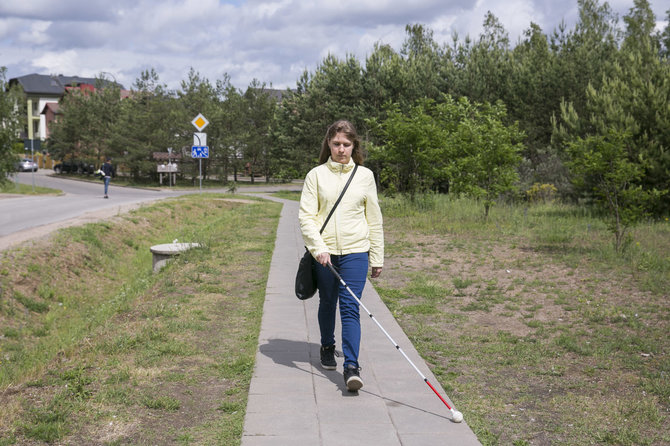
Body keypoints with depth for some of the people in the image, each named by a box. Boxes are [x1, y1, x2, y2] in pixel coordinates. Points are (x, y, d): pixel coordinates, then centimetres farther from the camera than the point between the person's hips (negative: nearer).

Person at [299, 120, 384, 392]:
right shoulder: (316, 175, 2)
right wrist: (318, 247, -16)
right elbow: (306, 216, -3)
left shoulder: (365, 175, 6)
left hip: (355, 250, -1)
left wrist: (377, 258, 9)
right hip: (323, 252, 1)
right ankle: (327, 348, 39)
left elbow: (374, 219, 9)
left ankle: (352, 367, -12)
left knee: (350, 307, -9)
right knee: (327, 303, 14)